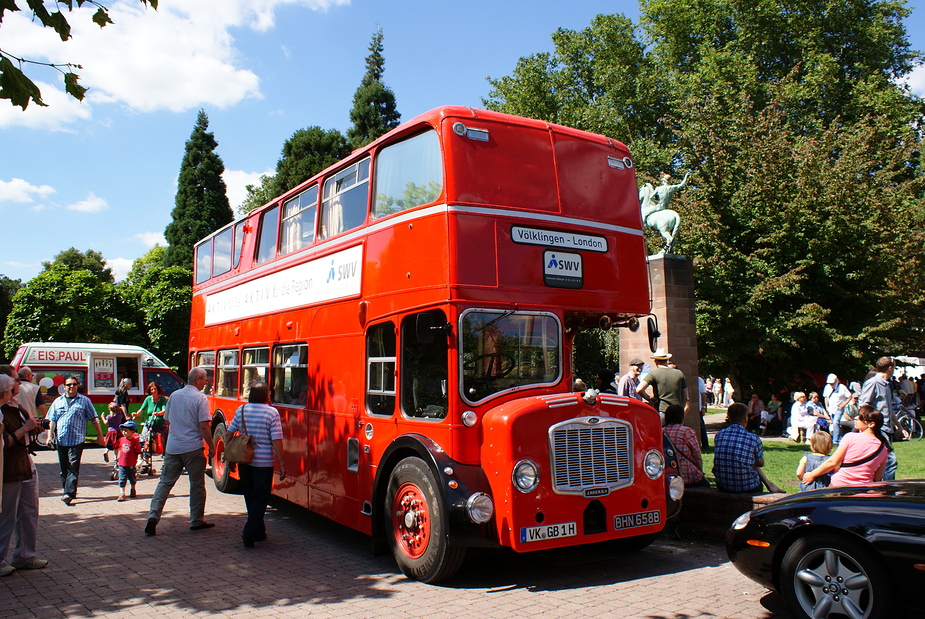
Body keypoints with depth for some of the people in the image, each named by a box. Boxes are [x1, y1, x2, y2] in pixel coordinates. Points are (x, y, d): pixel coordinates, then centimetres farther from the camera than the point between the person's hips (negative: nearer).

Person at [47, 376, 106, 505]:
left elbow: (94, 419, 6)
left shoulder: (84, 400, 5)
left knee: (73, 467, -9)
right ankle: (66, 490, 20)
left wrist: (100, 436, 4)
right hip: (60, 440, 4)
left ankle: (69, 493, -12)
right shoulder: (58, 401, 14)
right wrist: (49, 436, 4)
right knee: (63, 468, 9)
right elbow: (52, 420, 15)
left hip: (77, 440, -4)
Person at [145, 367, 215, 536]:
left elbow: (167, 420, 18)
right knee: (197, 485, 7)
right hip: (193, 448, -5)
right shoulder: (200, 398, -10)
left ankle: (153, 516, -4)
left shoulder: (174, 395, 9)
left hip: (172, 447, 5)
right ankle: (196, 521, 14)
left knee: (165, 482, 9)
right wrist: (211, 447, -6)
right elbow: (204, 426, -15)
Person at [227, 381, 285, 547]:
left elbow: (229, 433, 7)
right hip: (263, 463, -5)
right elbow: (276, 440, -14)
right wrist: (281, 464, -10)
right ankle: (249, 534, -3)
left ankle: (258, 532, 29)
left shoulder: (241, 410, 2)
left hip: (244, 461, 5)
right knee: (260, 499, 5)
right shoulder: (272, 412, -11)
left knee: (250, 498, 17)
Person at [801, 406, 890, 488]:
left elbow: (832, 462, -7)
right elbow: (877, 478, 11)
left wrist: (812, 474, 3)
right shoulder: (883, 448, 4)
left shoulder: (851, 437, -10)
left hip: (839, 485, -5)